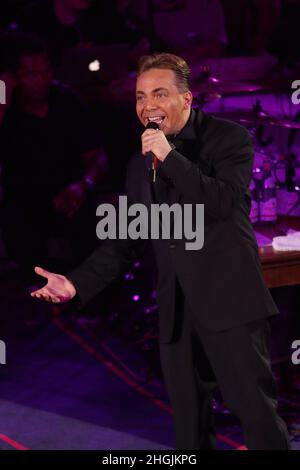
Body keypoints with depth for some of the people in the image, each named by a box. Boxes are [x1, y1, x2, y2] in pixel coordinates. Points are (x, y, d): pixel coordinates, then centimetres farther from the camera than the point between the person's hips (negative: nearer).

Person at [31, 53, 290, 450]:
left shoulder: (229, 138, -2)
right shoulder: (141, 164, 16)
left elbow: (225, 202, -17)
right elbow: (124, 238, 17)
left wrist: (170, 157, -18)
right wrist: (77, 283, 4)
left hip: (229, 302, -6)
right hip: (177, 312, 6)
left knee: (258, 415, -6)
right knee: (189, 425, 11)